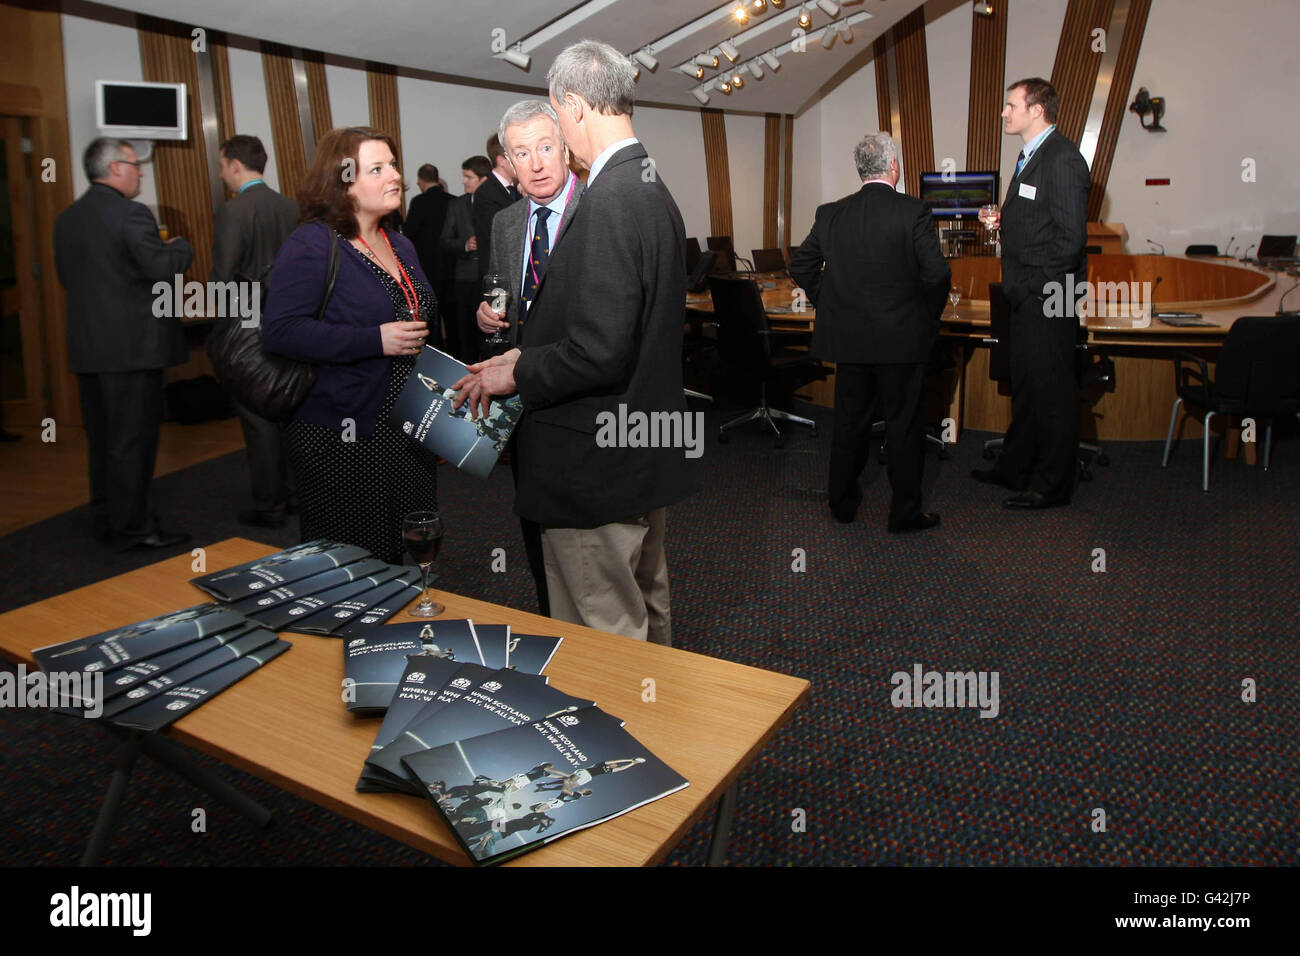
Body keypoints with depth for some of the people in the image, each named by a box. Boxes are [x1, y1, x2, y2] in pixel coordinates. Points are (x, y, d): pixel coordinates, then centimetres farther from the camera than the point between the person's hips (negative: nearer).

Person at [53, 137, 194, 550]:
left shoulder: (67, 218, 12)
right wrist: (181, 247, 0)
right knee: (133, 438, -2)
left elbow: (66, 276, 16)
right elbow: (163, 269, -19)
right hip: (131, 346, -8)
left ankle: (105, 520, 24)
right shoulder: (131, 214, -14)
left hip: (86, 347, 8)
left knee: (101, 438, 15)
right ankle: (133, 527, 3)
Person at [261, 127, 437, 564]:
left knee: (408, 561, 10)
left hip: (408, 435, 7)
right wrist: (376, 341, -23)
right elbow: (280, 331, -20)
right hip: (342, 441, -7)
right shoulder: (311, 244, -9)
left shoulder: (400, 245, 15)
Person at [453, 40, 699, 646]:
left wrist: (515, 375, -9)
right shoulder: (654, 189, 11)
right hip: (646, 454, 11)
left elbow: (598, 352, -26)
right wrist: (525, 355, 11)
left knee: (606, 633, 3)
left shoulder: (607, 202, -20)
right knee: (646, 608, 24)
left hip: (597, 466, -10)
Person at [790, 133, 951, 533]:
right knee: (903, 425, 7)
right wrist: (929, 316, 0)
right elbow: (936, 272, -15)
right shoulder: (913, 211, -10)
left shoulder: (830, 214, 1)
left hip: (846, 336, 4)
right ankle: (905, 512, 16)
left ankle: (843, 501, 26)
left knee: (849, 421, 15)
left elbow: (800, 265, 6)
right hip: (900, 338, -4)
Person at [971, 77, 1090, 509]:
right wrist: (1001, 221, 7)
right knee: (1024, 385, 18)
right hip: (1025, 295, 10)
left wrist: (1041, 287, -17)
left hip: (1048, 296, -10)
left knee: (1052, 390, 0)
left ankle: (1052, 485, 10)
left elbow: (1070, 235, -20)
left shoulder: (1062, 158, -15)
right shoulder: (1030, 155, 16)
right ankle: (1016, 468, 31)